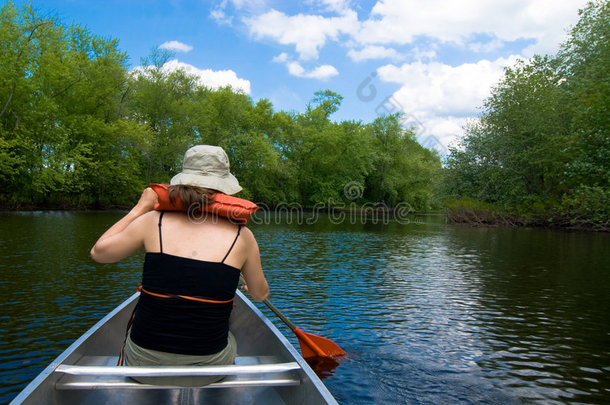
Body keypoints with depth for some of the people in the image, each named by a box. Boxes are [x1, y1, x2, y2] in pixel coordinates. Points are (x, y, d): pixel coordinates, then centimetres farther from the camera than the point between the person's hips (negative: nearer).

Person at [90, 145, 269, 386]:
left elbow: (99, 252, 7)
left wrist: (140, 208, 12)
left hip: (143, 365, 1)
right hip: (208, 367, -1)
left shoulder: (153, 221, -9)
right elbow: (260, 294, 7)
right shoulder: (241, 235, -9)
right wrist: (251, 285, 31)